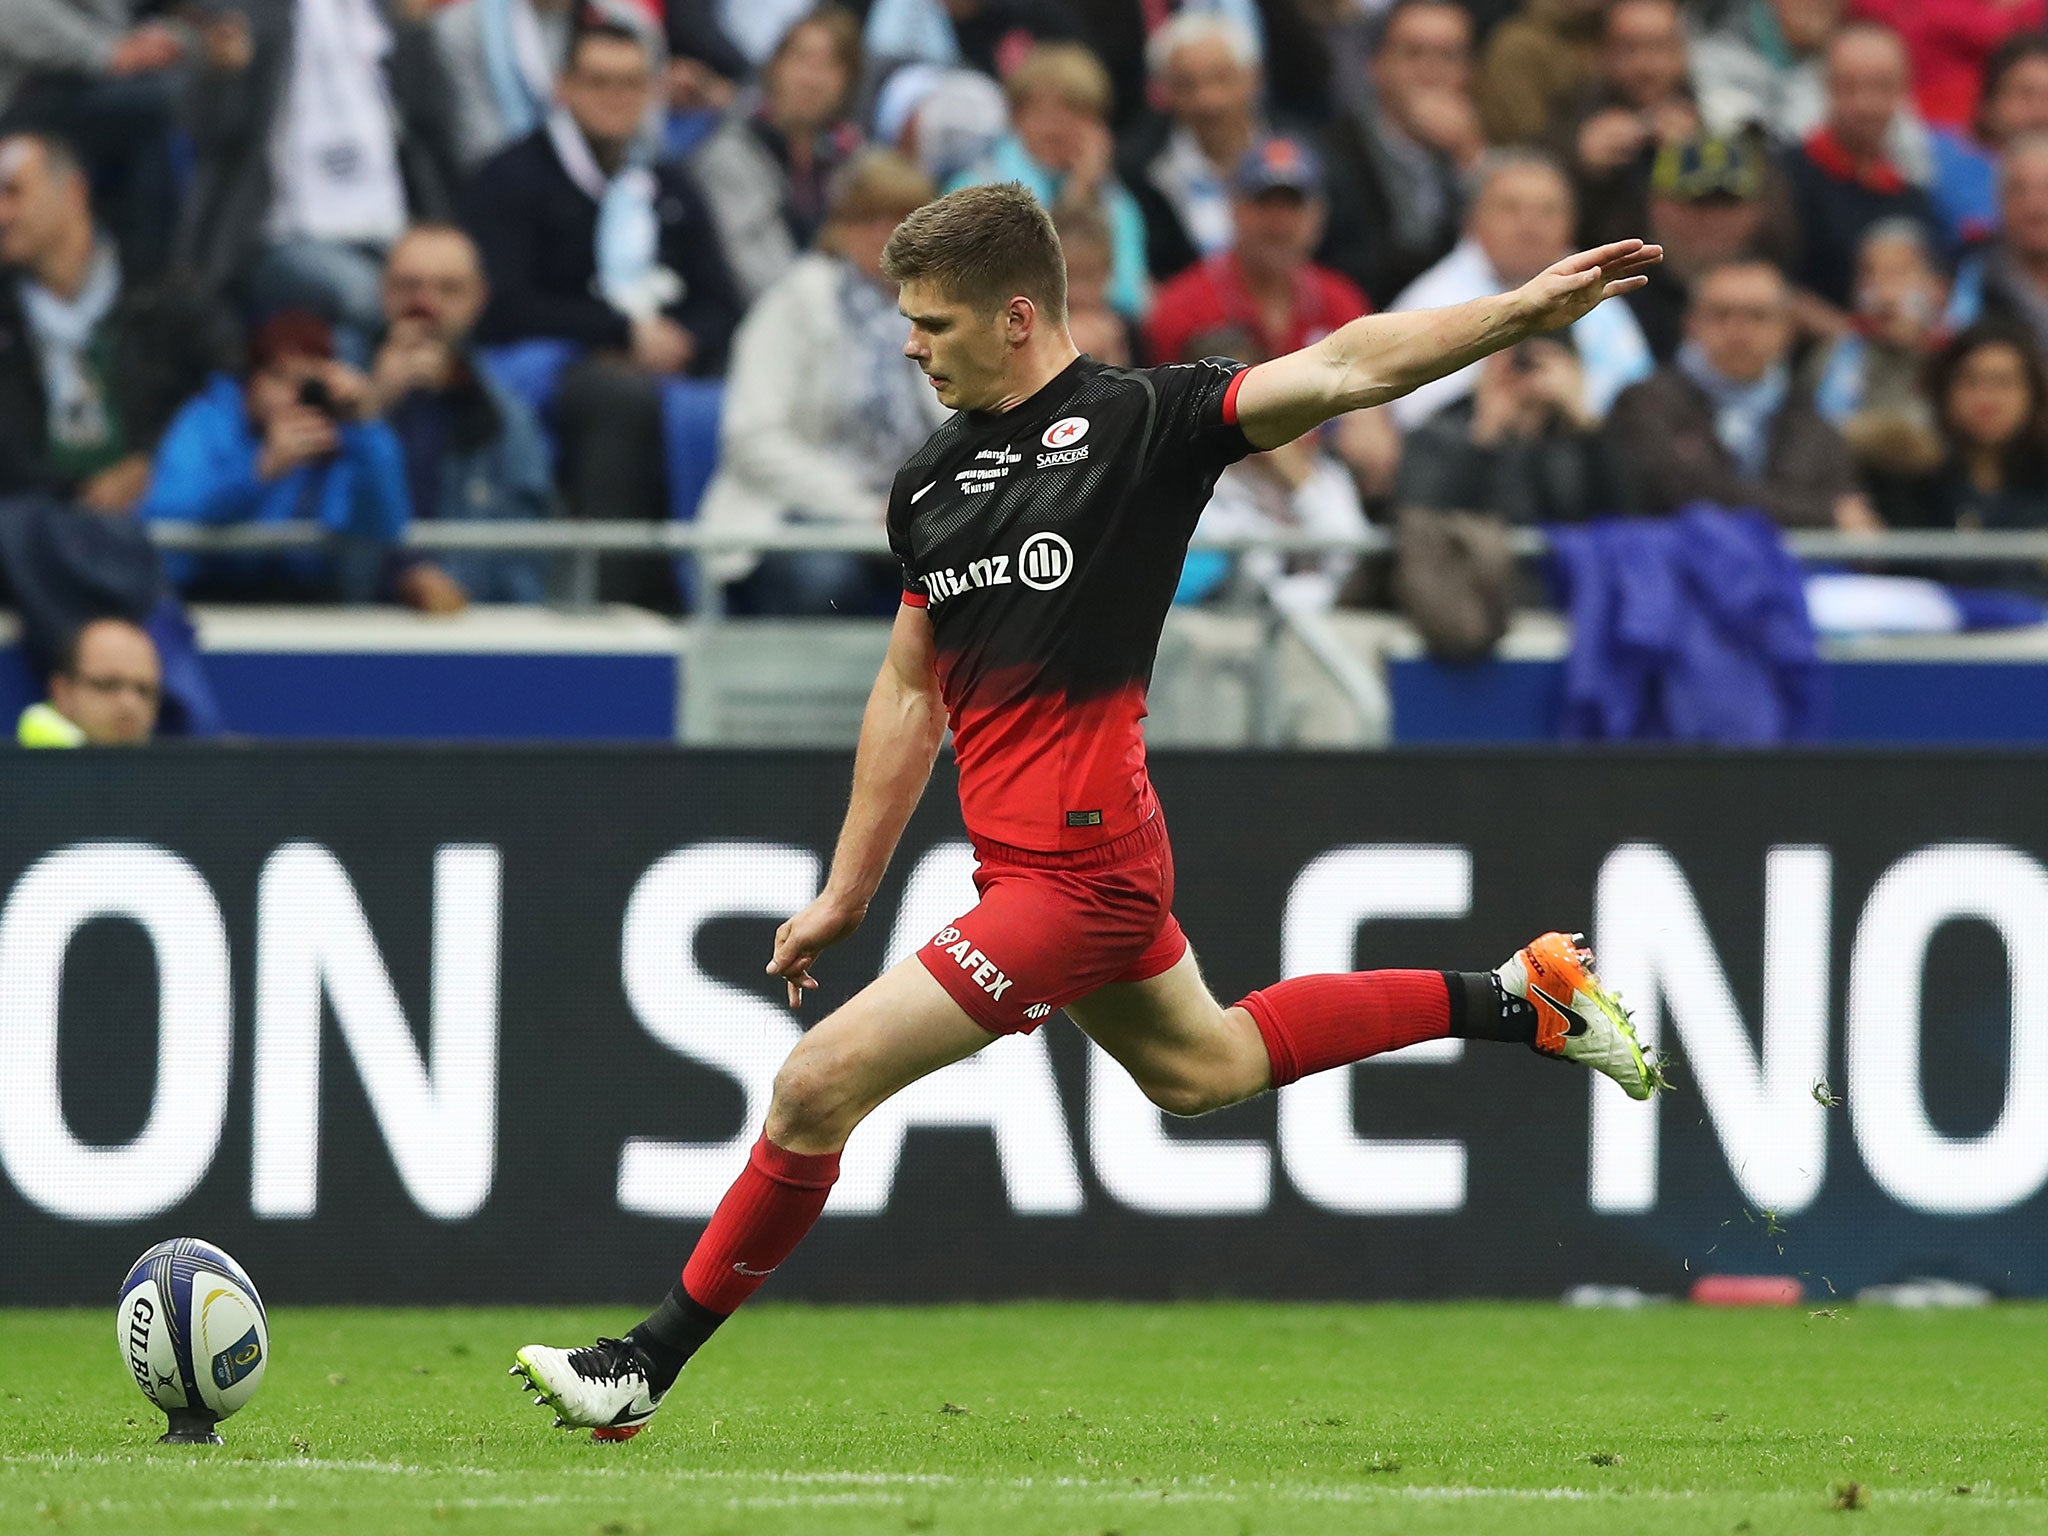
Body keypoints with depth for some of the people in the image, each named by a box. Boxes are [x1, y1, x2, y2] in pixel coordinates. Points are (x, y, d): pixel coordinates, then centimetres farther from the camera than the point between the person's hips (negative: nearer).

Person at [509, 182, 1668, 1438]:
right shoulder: (932, 482, 12)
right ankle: (1518, 998, 38)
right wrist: (847, 893, 19)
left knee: (820, 1084, -10)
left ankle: (652, 1363, 2)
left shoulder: (1140, 421, -11)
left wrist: (1523, 311, -31)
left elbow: (1341, 370, -19)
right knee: (1200, 1064, 29)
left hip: (1074, 871, -9)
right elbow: (911, 694, 19)